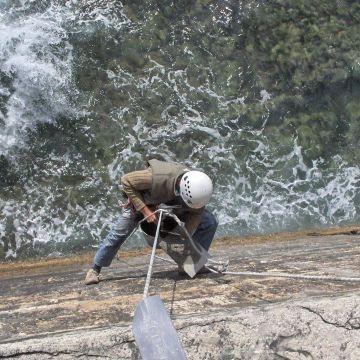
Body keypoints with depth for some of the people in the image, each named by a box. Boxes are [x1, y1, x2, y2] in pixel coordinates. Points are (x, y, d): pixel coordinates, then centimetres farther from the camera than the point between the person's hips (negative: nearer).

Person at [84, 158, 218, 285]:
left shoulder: (196, 189, -34)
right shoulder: (156, 177, -47)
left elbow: (196, 212, -14)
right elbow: (126, 180, -32)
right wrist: (145, 210, -35)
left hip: (172, 201, 3)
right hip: (143, 199, -3)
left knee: (210, 223, -8)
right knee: (119, 233, -2)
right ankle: (95, 269, 18)